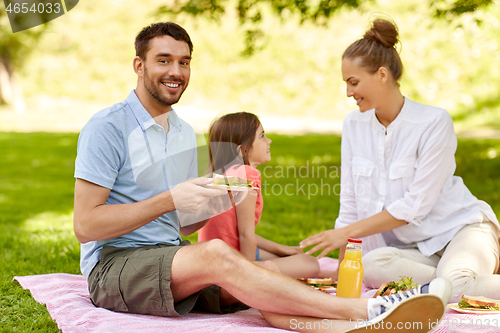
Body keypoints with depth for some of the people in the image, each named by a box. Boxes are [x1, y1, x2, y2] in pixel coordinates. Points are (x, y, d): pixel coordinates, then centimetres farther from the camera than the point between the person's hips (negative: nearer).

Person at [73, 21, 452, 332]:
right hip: (114, 266, -7)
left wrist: (212, 206, -3)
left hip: (170, 259, 7)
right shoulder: (107, 127, -7)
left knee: (266, 271, -22)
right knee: (217, 254, -33)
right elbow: (85, 226, -14)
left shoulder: (185, 133, 18)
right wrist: (169, 199, -18)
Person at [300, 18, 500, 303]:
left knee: (455, 284, -37)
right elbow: (351, 203, 7)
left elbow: (416, 205, -16)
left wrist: (347, 232, -15)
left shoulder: (434, 122, -14)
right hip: (410, 247, 5)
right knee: (368, 266, -30)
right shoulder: (354, 125, 3)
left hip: (461, 229, -5)